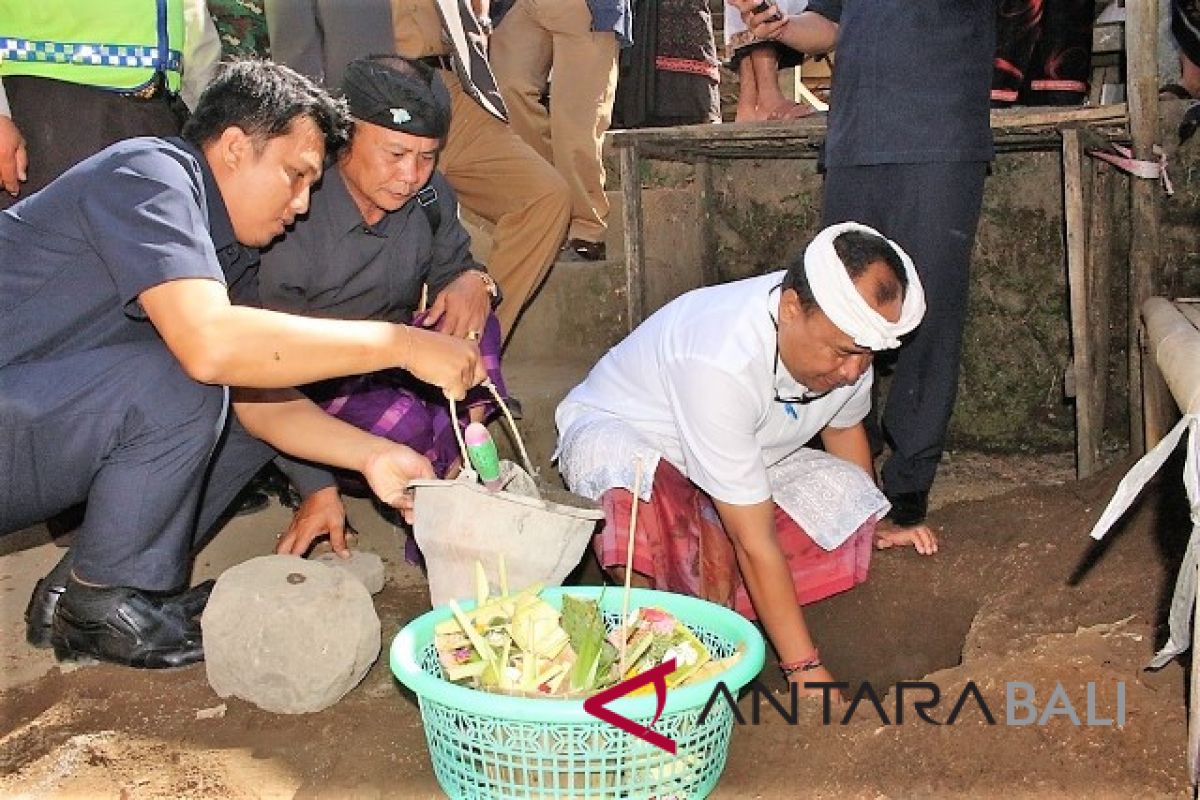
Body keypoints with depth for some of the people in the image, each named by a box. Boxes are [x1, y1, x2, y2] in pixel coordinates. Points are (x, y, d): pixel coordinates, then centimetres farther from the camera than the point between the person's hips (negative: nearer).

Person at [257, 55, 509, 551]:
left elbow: (450, 266, 8)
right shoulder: (293, 222, -26)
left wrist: (474, 282, -21)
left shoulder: (428, 195, -11)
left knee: (470, 322, -23)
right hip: (313, 380, -5)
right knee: (400, 419, -34)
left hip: (393, 360, 5)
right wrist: (317, 488, -23)